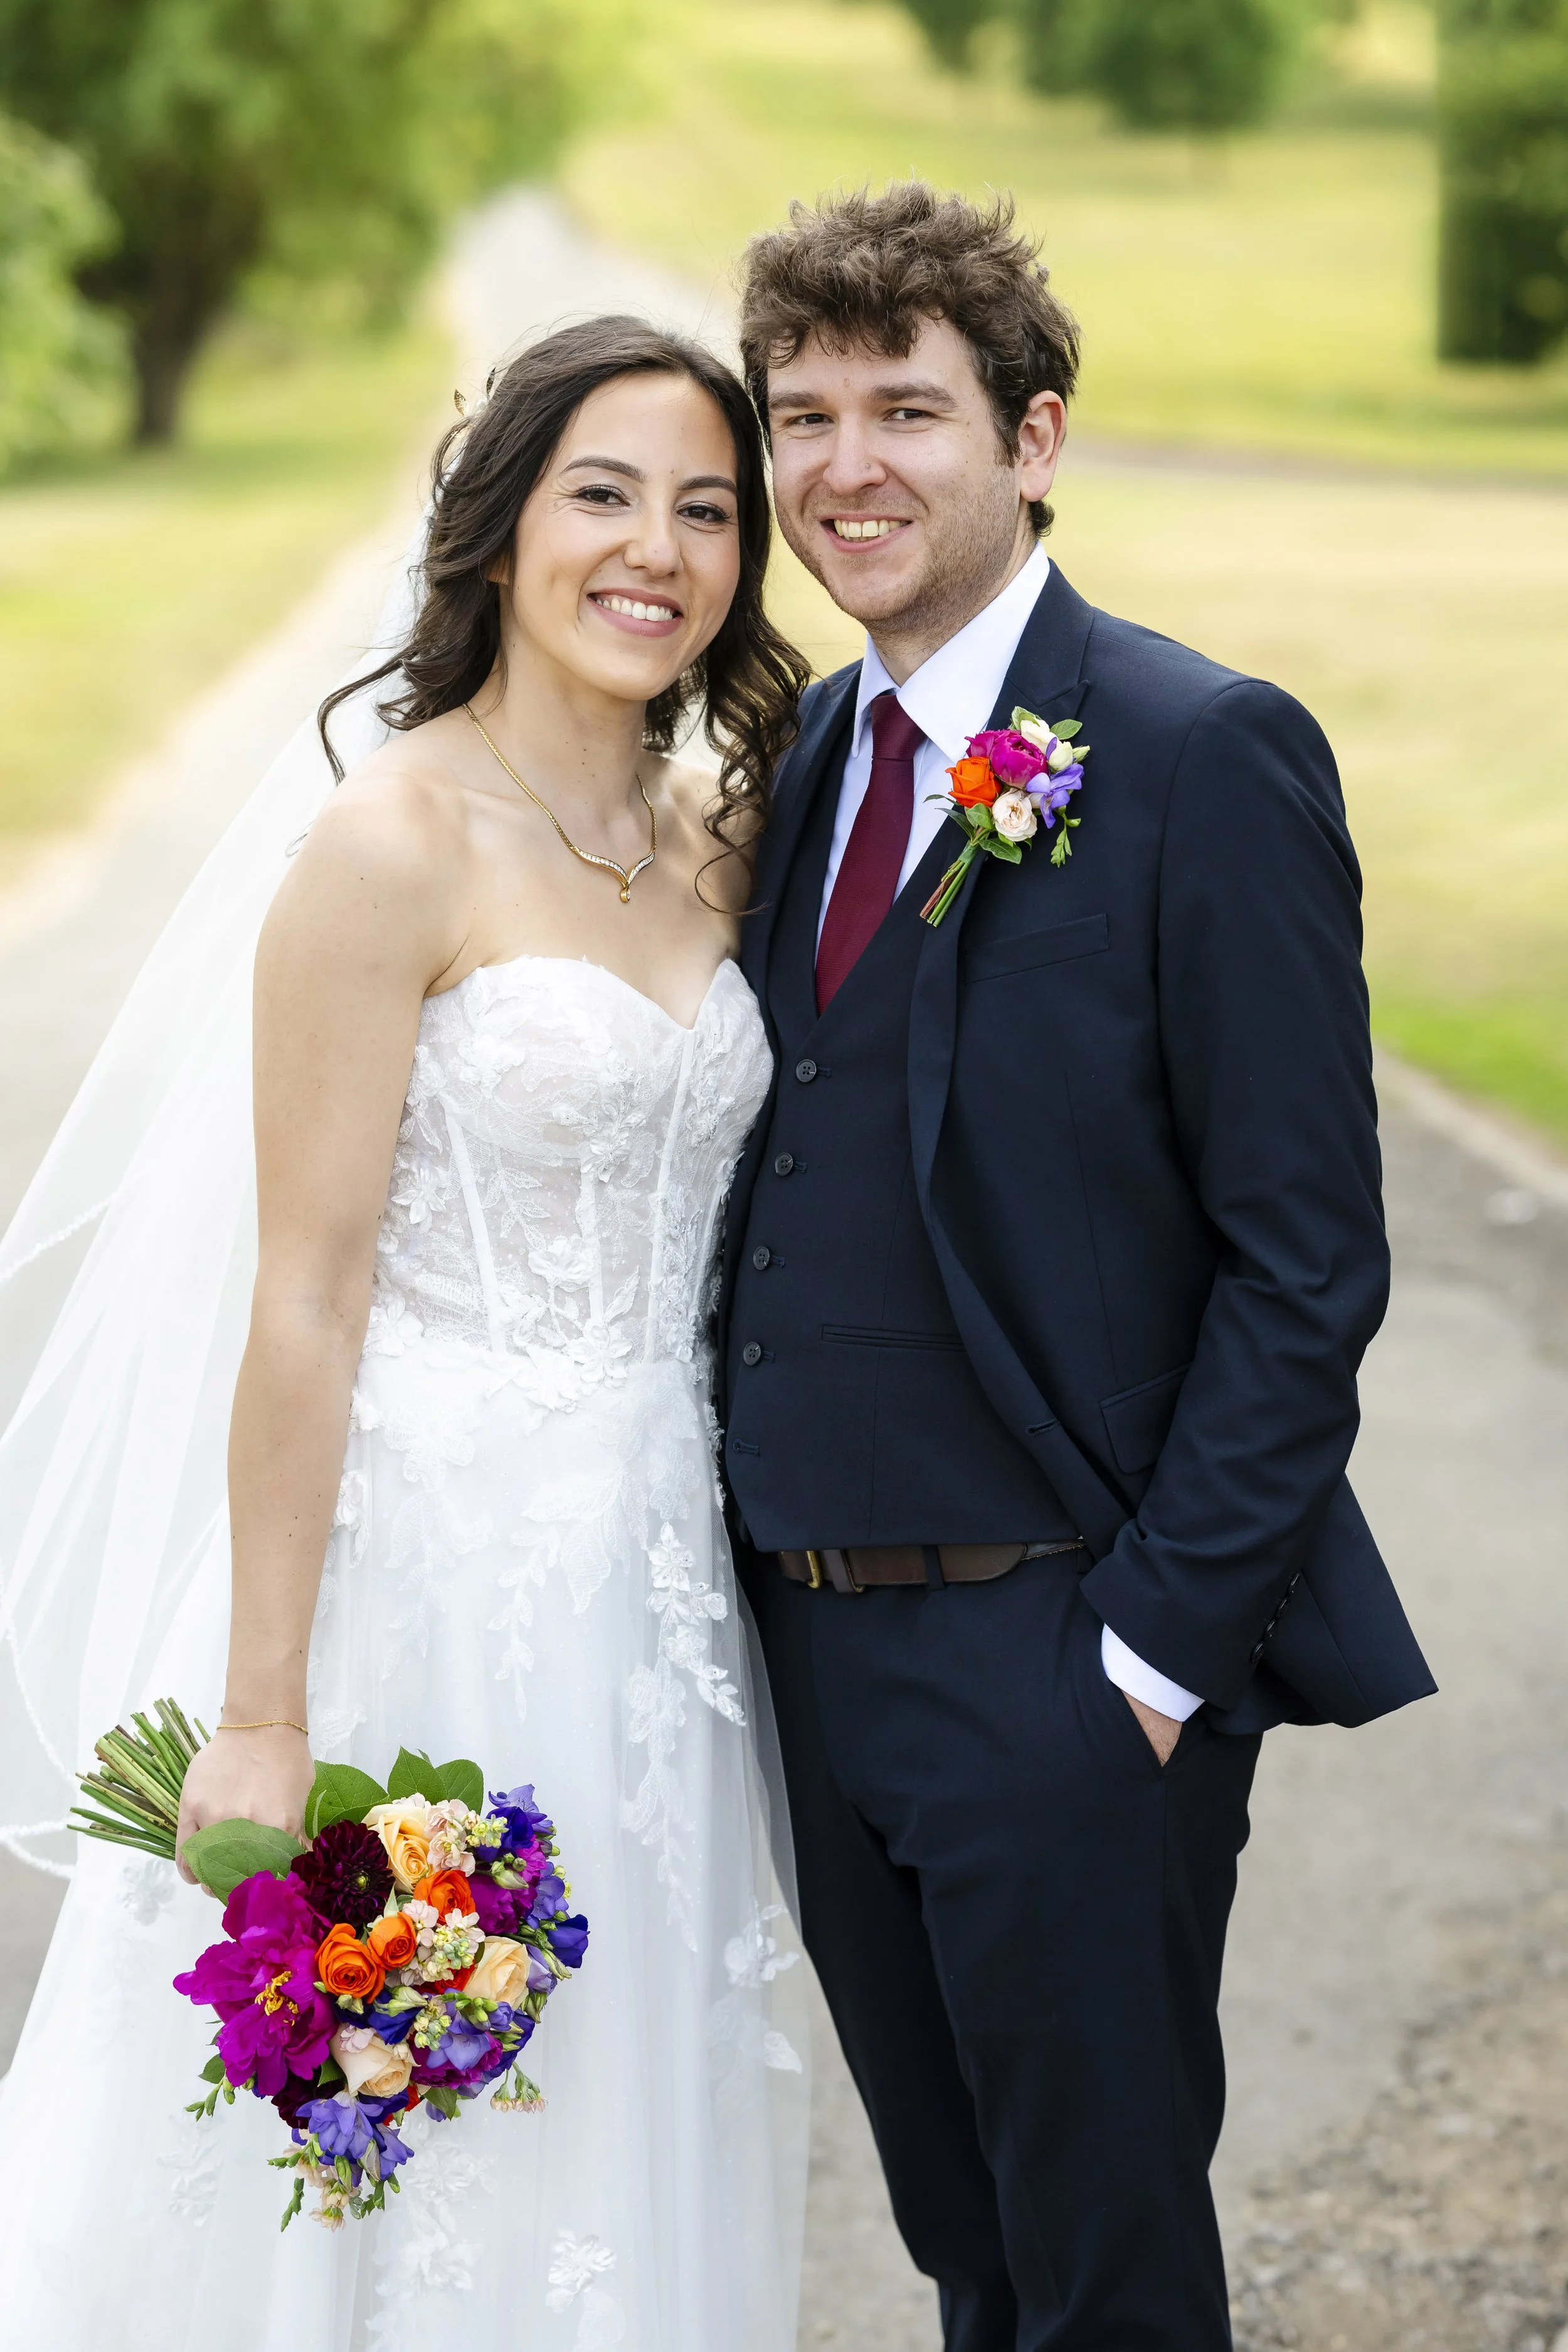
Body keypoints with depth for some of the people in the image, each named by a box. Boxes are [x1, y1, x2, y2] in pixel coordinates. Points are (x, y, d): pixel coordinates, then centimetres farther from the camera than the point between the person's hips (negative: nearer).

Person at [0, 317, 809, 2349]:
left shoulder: (716, 842, 8)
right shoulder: (394, 844, -13)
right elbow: (305, 1295, -15)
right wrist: (262, 1718, -16)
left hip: (653, 1574, 7)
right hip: (433, 1562, -7)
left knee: (621, 2157, 16)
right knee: (396, 2175, 5)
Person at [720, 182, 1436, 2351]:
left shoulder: (1207, 756, -13)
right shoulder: (800, 758, 9)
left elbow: (1307, 1255, -15)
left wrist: (1166, 1641, -17)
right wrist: (752, 1569, 8)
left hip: (1073, 1663, -6)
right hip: (816, 1644, 7)